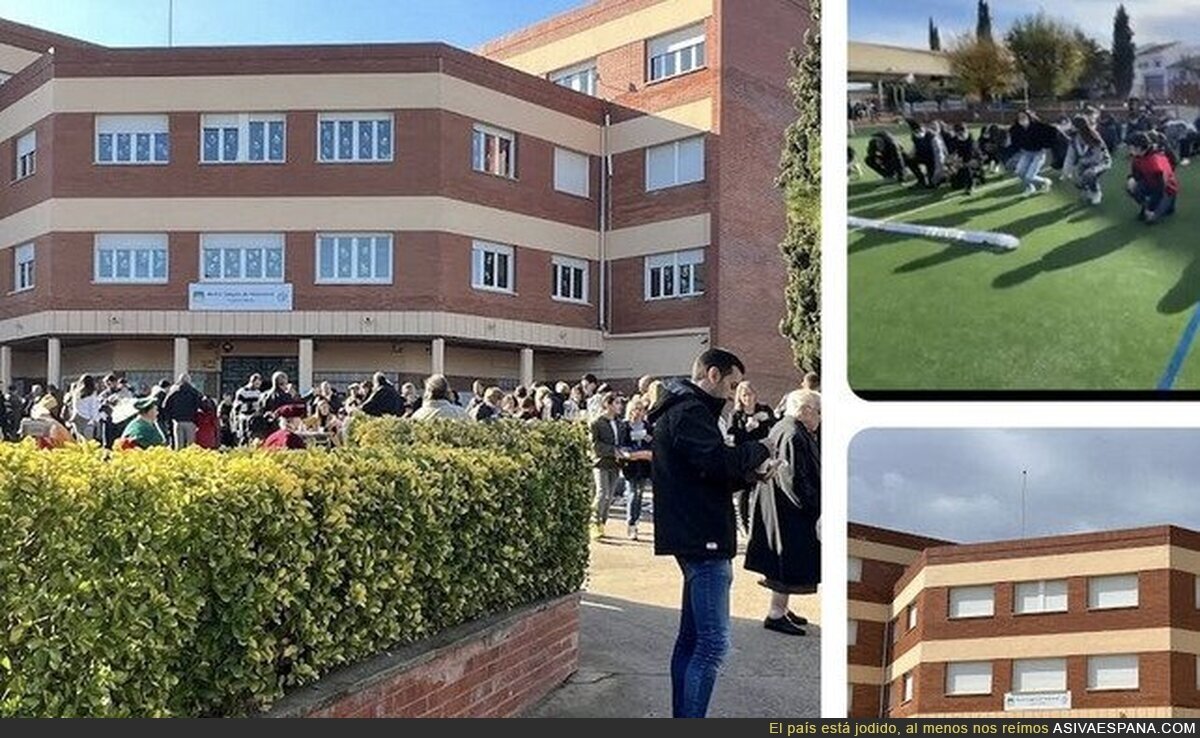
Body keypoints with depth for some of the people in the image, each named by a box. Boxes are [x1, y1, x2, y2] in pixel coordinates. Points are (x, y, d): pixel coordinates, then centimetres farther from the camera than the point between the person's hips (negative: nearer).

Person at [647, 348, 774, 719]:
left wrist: (750, 473, 5)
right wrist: (758, 452, -8)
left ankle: (682, 716, 23)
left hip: (695, 538, 11)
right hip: (702, 538, -11)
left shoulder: (683, 411, 21)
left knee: (693, 637, 15)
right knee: (713, 643, -10)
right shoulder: (690, 413, -13)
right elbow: (719, 461, -27)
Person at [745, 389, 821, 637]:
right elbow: (795, 480, -24)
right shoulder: (793, 436, -21)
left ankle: (780, 609, 25)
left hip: (780, 506, 11)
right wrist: (816, 504, -16)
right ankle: (776, 613, 3)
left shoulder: (782, 429, 12)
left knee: (787, 561, 16)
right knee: (790, 561, -3)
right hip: (788, 511, -11)